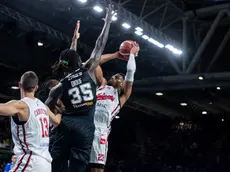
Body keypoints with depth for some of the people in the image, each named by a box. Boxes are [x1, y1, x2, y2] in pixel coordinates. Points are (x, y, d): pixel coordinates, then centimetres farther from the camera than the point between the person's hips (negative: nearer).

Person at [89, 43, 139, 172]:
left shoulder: (122, 95, 19)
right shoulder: (102, 84, 28)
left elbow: (131, 71, 11)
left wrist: (132, 53, 25)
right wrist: (117, 55, 37)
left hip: (99, 130, -3)